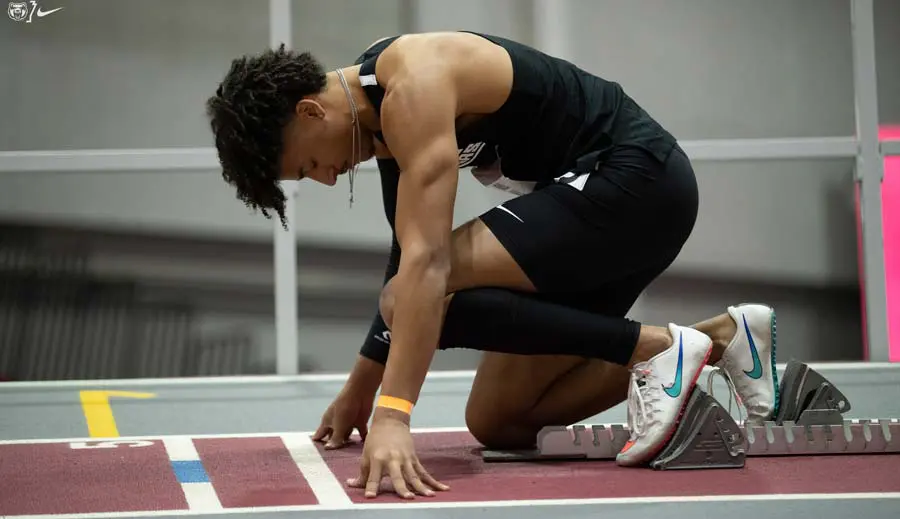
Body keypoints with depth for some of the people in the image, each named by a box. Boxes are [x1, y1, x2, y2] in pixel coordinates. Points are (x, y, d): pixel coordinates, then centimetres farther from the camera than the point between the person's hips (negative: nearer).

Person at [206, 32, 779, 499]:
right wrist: (361, 388, 24)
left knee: (421, 297, -23)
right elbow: (411, 252, 21)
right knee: (496, 424, 7)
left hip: (637, 180, -10)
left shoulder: (414, 89, -21)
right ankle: (719, 337, 13)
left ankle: (658, 347, -17)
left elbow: (427, 261, -32)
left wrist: (392, 416, -38)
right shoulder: (382, 100, 10)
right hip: (601, 199, 10)